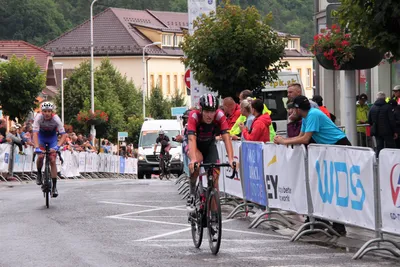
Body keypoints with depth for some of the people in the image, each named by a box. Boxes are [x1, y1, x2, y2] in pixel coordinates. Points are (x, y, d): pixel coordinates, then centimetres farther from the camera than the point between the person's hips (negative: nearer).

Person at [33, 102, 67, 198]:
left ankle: (54, 187, -5)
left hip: (52, 137, 0)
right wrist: (36, 147, -49)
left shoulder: (56, 119, -30)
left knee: (52, 161, -10)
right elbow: (35, 133, -35)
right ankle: (39, 174, 6)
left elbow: (64, 135, -31)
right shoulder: (38, 118, -30)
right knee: (41, 156, -24)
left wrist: (57, 146, -45)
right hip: (41, 137, 0)